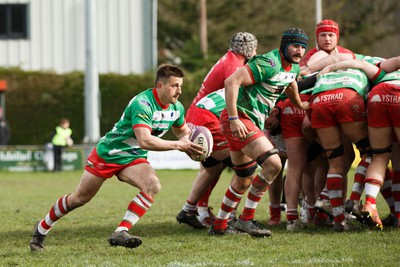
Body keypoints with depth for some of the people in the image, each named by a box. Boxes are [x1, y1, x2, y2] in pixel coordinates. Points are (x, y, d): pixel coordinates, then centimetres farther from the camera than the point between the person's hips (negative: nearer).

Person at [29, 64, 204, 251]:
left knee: (153, 185, -26)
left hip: (133, 159, 6)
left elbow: (182, 132, 14)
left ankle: (120, 233, -26)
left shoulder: (177, 108, -6)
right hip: (107, 154, -6)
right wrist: (178, 145, -39)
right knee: (78, 199, 7)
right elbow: (145, 141, -42)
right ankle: (42, 228, 31)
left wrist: (187, 142, -10)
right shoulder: (142, 104, -32)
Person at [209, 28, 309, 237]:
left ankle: (219, 225, 33)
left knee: (244, 180, 19)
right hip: (238, 120, -10)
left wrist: (300, 105, 47)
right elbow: (232, 82, -25)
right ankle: (246, 219, -12)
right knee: (273, 163, -21)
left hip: (253, 123, 10)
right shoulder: (269, 63, -20)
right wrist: (234, 119, -28)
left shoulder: (294, 68, 10)